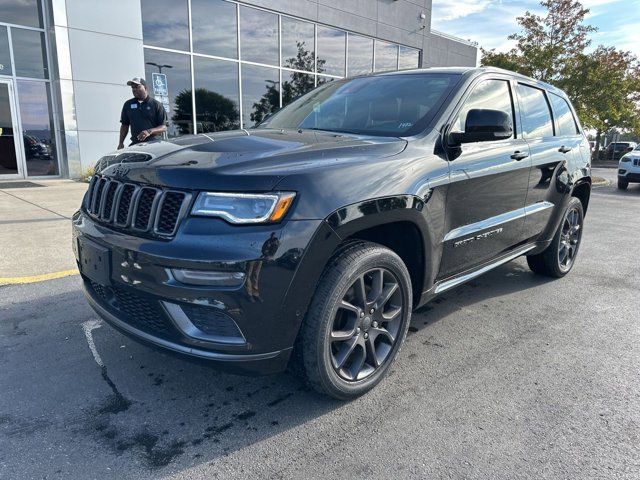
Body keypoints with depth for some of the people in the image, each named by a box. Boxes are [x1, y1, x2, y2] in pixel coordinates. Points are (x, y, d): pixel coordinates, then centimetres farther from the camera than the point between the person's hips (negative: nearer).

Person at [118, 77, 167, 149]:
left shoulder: (156, 104, 3)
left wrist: (149, 131, -18)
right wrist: (121, 143, 9)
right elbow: (124, 125, 20)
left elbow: (164, 127, -2)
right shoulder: (128, 105, 16)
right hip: (135, 145, 3)